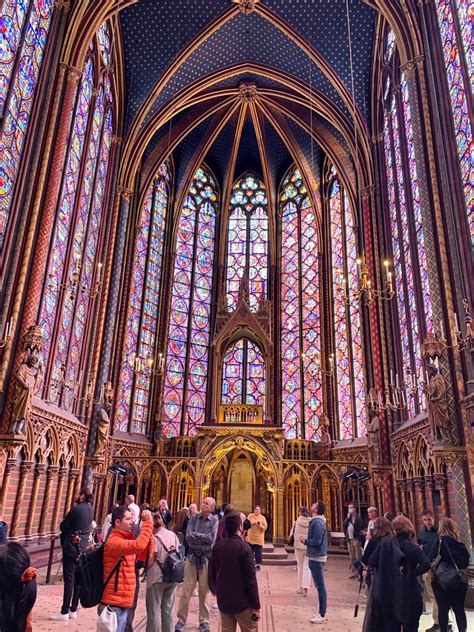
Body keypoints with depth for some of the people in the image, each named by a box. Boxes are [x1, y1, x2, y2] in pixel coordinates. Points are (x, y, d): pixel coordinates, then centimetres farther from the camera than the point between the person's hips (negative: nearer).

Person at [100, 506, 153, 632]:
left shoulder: (125, 540, 13)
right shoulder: (114, 541, -18)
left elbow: (147, 552, 12)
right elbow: (139, 545, -34)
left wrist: (149, 532, 0)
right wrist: (148, 522, -26)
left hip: (123, 604, 9)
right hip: (114, 605, -9)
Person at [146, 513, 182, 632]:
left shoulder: (154, 538, -15)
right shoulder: (173, 535, 2)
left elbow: (149, 561, -13)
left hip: (157, 578, -6)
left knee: (154, 611, 6)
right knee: (168, 610, 15)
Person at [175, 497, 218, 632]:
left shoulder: (214, 520, -4)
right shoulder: (193, 518, 2)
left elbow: (211, 538, -16)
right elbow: (188, 537, -9)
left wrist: (196, 535, -10)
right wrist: (204, 538, -14)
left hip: (206, 558, -1)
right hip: (192, 556, 1)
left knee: (204, 591, 9)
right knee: (186, 589, 4)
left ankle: (204, 620, 23)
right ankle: (181, 619, 17)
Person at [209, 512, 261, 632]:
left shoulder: (217, 546, -1)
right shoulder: (244, 547, -17)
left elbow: (211, 574, 6)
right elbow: (251, 579, -17)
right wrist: (256, 606, -10)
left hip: (223, 602, 5)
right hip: (243, 602, -5)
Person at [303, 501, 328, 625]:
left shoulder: (317, 522, -21)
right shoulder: (316, 521, 11)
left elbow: (316, 541, -25)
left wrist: (305, 541, -11)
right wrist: (307, 542, 5)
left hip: (317, 558, -10)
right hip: (316, 556, 10)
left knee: (320, 586, -2)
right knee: (319, 586, 17)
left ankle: (322, 615, 5)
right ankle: (321, 612, 26)